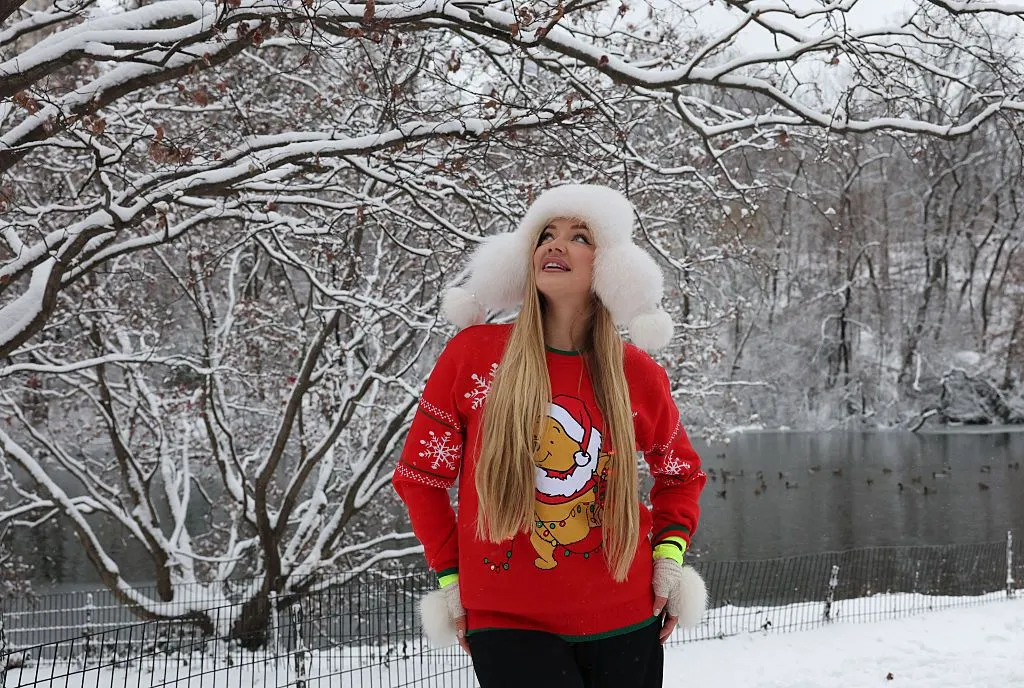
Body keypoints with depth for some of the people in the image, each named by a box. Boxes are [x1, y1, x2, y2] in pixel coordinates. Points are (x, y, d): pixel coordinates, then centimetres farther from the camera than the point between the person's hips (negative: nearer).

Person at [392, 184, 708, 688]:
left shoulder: (638, 374, 0)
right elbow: (420, 473, 5)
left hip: (624, 622, 3)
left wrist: (670, 555, 5)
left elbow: (681, 472, 18)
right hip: (508, 623, -2)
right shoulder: (474, 353, -5)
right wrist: (450, 576, 3)